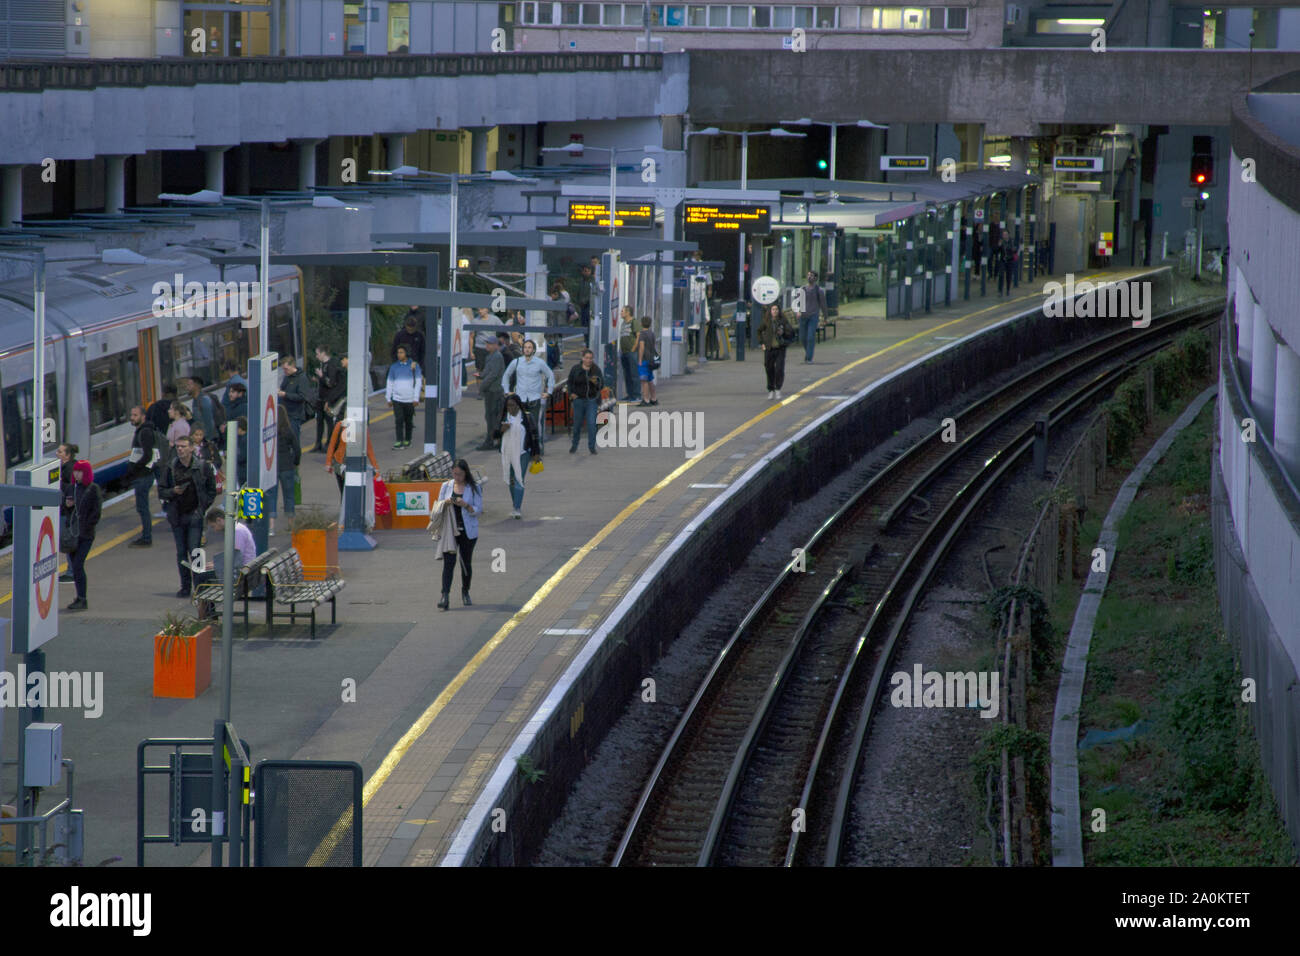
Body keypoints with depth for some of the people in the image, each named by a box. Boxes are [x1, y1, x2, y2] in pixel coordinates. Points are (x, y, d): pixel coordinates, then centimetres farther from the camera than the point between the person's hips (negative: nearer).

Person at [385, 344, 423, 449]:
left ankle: (407, 440, 19)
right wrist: (388, 399, 9)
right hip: (397, 398, 1)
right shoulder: (394, 367, 7)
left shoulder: (414, 366, 0)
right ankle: (399, 441, -10)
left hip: (410, 400, -1)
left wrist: (416, 398, -6)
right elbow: (390, 383, 12)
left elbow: (418, 382, -1)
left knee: (408, 421, 7)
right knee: (399, 421, -8)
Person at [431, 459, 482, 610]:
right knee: (448, 562, -10)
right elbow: (439, 509, 10)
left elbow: (478, 510, -3)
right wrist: (445, 504, -13)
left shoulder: (473, 489, 0)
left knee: (466, 563, 10)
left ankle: (465, 593, 31)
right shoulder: (446, 486, 7)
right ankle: (445, 597, -18)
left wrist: (465, 505, -21)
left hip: (468, 531, -1)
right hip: (449, 531, 1)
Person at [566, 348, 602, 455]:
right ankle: (574, 445, 26)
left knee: (591, 423, -9)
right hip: (579, 400, 1)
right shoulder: (575, 369, 0)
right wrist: (571, 393, -4)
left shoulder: (596, 370, -1)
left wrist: (596, 383, -23)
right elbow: (570, 382, 11)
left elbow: (602, 385, -1)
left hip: (592, 400, -1)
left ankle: (592, 446, -1)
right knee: (577, 423, 8)